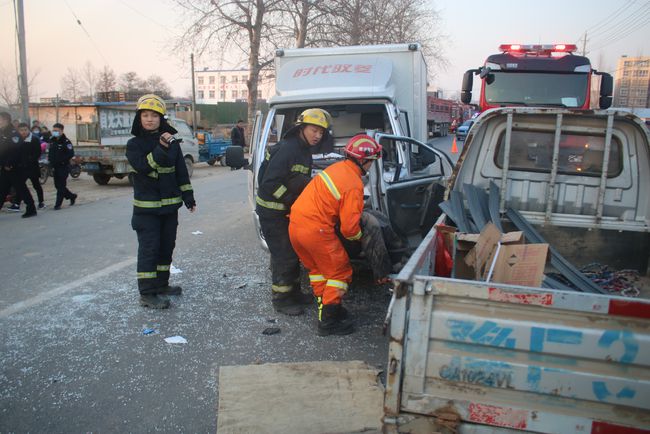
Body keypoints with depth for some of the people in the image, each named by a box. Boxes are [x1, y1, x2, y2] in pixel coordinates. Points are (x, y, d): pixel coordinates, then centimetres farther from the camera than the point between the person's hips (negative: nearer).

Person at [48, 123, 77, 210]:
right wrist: (49, 158, 6)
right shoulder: (52, 141, 12)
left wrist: (61, 160, -24)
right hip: (55, 167, 8)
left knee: (61, 186, -5)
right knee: (57, 185, 12)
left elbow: (71, 154, -19)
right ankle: (72, 196, 31)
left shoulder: (66, 141, -12)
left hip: (64, 167, -8)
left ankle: (58, 204, 0)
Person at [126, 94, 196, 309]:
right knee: (149, 248, -5)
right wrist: (161, 149, -29)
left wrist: (188, 196, 5)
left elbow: (181, 171, 8)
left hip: (170, 204, 5)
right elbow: (142, 165, -21)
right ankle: (147, 293, 0)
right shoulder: (134, 144, -3)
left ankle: (161, 284, 27)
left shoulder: (172, 142, 6)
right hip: (146, 207, -4)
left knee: (166, 246, 12)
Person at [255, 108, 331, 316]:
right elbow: (270, 184, -26)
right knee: (284, 256, -3)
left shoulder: (304, 151, 10)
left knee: (294, 252, 17)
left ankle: (293, 291, 32)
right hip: (272, 211, -10)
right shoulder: (287, 149, -22)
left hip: (287, 211, 10)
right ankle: (280, 299, 11)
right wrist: (291, 200, -21)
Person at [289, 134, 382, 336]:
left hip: (295, 224, 9)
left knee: (318, 268, 24)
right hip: (316, 230, -9)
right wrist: (359, 235, 7)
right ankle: (329, 321, 10)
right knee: (340, 272, 7)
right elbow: (349, 227, -16)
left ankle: (325, 307, 36)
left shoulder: (338, 168, 8)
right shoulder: (354, 185, -16)